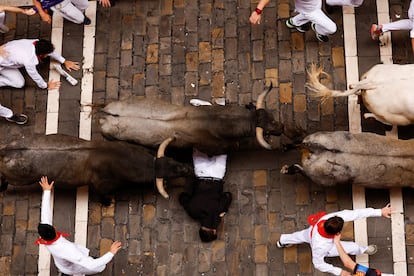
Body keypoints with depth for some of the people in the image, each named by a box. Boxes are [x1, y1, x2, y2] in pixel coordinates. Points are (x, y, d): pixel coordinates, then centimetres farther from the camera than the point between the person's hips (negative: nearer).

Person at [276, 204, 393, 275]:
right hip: (326, 249, -4)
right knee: (352, 247, 8)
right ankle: (363, 250, 48)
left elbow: (355, 213, -42)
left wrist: (380, 212, -41)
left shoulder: (329, 217, -45)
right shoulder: (320, 246, -51)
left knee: (301, 236, 36)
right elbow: (318, 264, -31)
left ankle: (282, 241, 68)